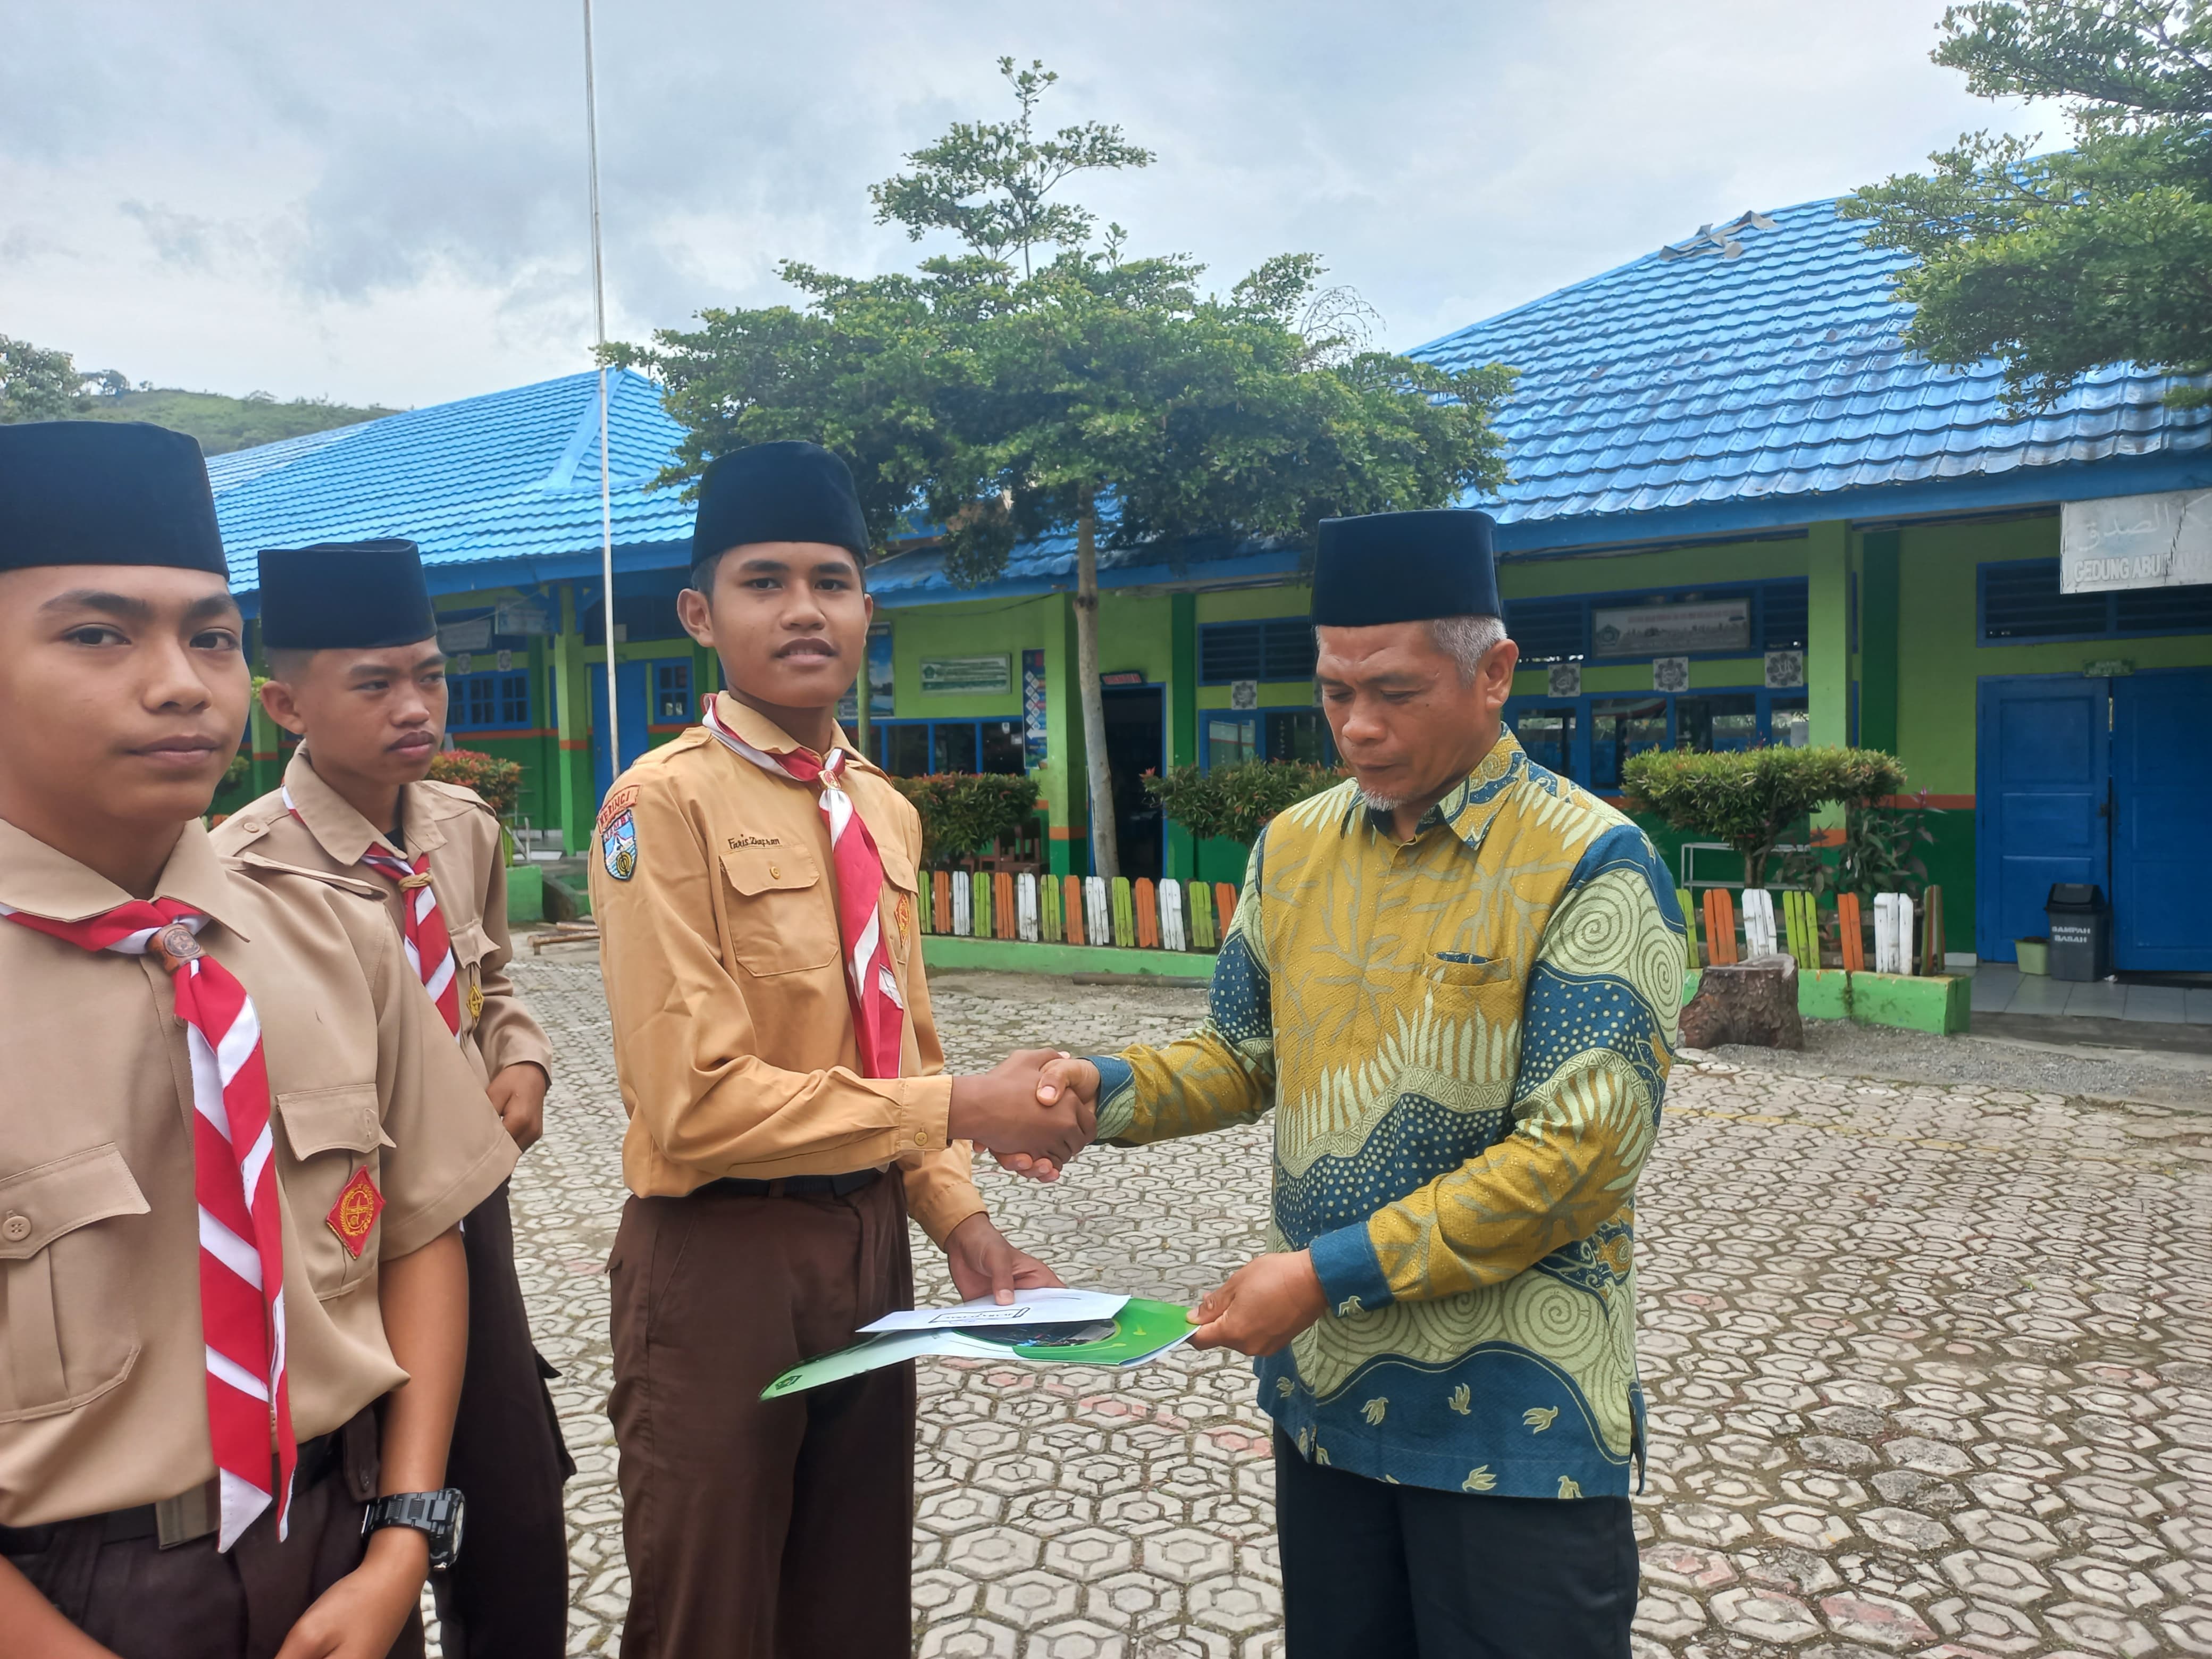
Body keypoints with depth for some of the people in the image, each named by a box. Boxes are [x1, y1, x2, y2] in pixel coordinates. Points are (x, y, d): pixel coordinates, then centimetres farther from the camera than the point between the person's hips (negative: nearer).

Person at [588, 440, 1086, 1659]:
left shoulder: (886, 812, 8)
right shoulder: (663, 804, -15)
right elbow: (698, 1099, -21)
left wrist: (959, 1222, 1)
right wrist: (964, 1112, -19)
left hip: (873, 1242, 7)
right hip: (723, 1260, -7)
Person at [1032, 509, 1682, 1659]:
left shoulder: (1590, 863, -15)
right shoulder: (1294, 845, 2)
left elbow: (1580, 1153, -21)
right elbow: (1243, 1058, 10)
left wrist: (1330, 1272, -23)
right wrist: (1107, 1092, -10)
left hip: (1513, 1414, -5)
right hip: (1321, 1389, 5)